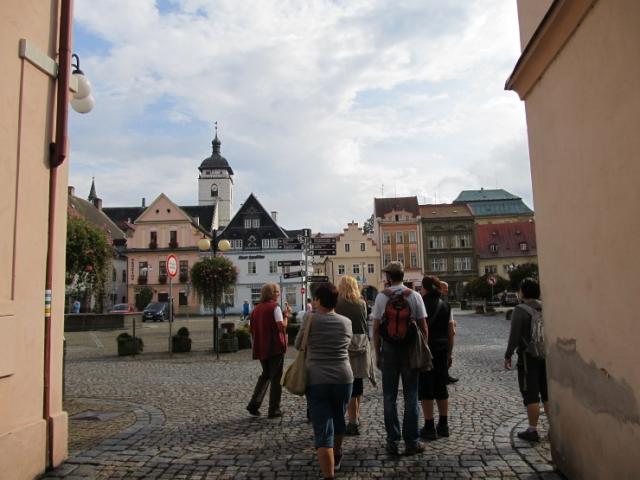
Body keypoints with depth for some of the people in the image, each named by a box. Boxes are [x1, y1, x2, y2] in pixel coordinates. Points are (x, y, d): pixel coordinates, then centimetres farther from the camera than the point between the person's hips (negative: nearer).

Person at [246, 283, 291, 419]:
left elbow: (251, 329, 13)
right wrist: (286, 315, -4)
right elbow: (282, 326, -20)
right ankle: (274, 410, 10)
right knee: (276, 378, 5)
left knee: (265, 375, 22)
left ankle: (254, 404, 12)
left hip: (261, 348, 6)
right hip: (275, 347, -6)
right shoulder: (274, 307, -11)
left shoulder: (256, 309, 9)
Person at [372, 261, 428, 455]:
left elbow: (376, 329, -4)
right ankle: (411, 442, 12)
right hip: (410, 348, 0)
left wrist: (377, 354, 4)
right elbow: (423, 326, -2)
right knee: (411, 396, 8)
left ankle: (392, 442, 14)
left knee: (389, 397, 9)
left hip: (388, 348, 0)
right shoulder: (414, 295, -3)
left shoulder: (381, 296, -4)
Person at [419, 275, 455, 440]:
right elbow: (451, 332, 5)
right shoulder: (446, 306, 5)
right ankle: (443, 425, 21)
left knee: (425, 389, 3)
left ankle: (429, 428, 6)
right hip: (442, 351, 5)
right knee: (441, 388, 15)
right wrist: (449, 353, 13)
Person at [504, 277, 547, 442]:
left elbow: (514, 335, -16)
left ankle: (533, 430, 4)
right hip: (547, 355, 7)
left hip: (529, 357, -7)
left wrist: (508, 356, -8)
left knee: (531, 395, -1)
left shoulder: (520, 310, -13)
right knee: (548, 394, 14)